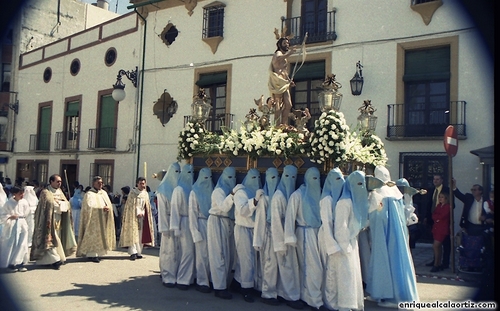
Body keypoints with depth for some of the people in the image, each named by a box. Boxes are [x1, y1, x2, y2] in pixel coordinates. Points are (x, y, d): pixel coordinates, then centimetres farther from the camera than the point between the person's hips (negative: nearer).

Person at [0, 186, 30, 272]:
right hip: (12, 227, -3)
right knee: (11, 245, 4)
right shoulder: (9, 203, -10)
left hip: (22, 225, 3)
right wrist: (10, 216, -19)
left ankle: (20, 263, 10)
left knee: (22, 245, 0)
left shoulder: (24, 202, -1)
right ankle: (11, 263, 17)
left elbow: (27, 213, 12)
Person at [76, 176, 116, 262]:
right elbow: (89, 206, -20)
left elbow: (109, 205, 12)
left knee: (101, 235, 6)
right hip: (93, 219, -6)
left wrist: (107, 208, -10)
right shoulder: (89, 194, -7)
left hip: (102, 220, 7)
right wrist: (102, 208, -22)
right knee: (93, 235, -5)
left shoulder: (104, 193, 13)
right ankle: (91, 254, 1)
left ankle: (97, 253, 13)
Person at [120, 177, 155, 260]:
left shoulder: (145, 194, 12)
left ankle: (138, 252, 8)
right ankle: (133, 252, -16)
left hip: (142, 216, 5)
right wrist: (138, 213, -15)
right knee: (133, 233, -11)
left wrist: (142, 213, 0)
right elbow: (132, 205, -7)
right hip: (133, 216, -5)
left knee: (141, 235, 3)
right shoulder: (133, 192, -2)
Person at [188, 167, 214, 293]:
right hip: (201, 224, -4)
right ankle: (202, 282, 8)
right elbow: (192, 212, -5)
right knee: (202, 254, -1)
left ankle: (209, 279, 13)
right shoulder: (195, 193, -2)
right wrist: (195, 231, -9)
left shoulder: (212, 191, 11)